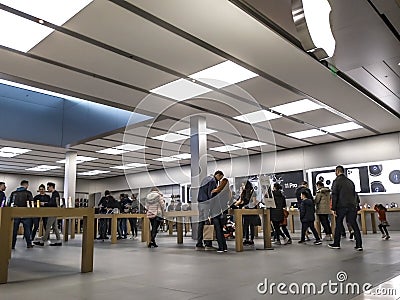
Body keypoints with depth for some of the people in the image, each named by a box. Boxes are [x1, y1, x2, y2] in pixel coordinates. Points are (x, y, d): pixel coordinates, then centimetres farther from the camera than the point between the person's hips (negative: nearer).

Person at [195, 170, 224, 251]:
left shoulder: (206, 179, 23)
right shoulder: (213, 181, -7)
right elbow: (210, 194, -14)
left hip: (200, 202, 9)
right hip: (206, 203, -9)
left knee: (201, 223, 8)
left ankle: (199, 244, 9)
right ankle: (208, 244, -9)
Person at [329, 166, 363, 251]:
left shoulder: (336, 181, -5)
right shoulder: (350, 181, 14)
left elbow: (334, 196, -10)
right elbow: (354, 195, 16)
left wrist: (333, 208, -8)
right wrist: (354, 205, 19)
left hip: (341, 206, -5)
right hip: (352, 206, 5)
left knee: (338, 225, 7)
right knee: (354, 225, 4)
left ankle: (336, 244, 16)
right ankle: (359, 245, 1)